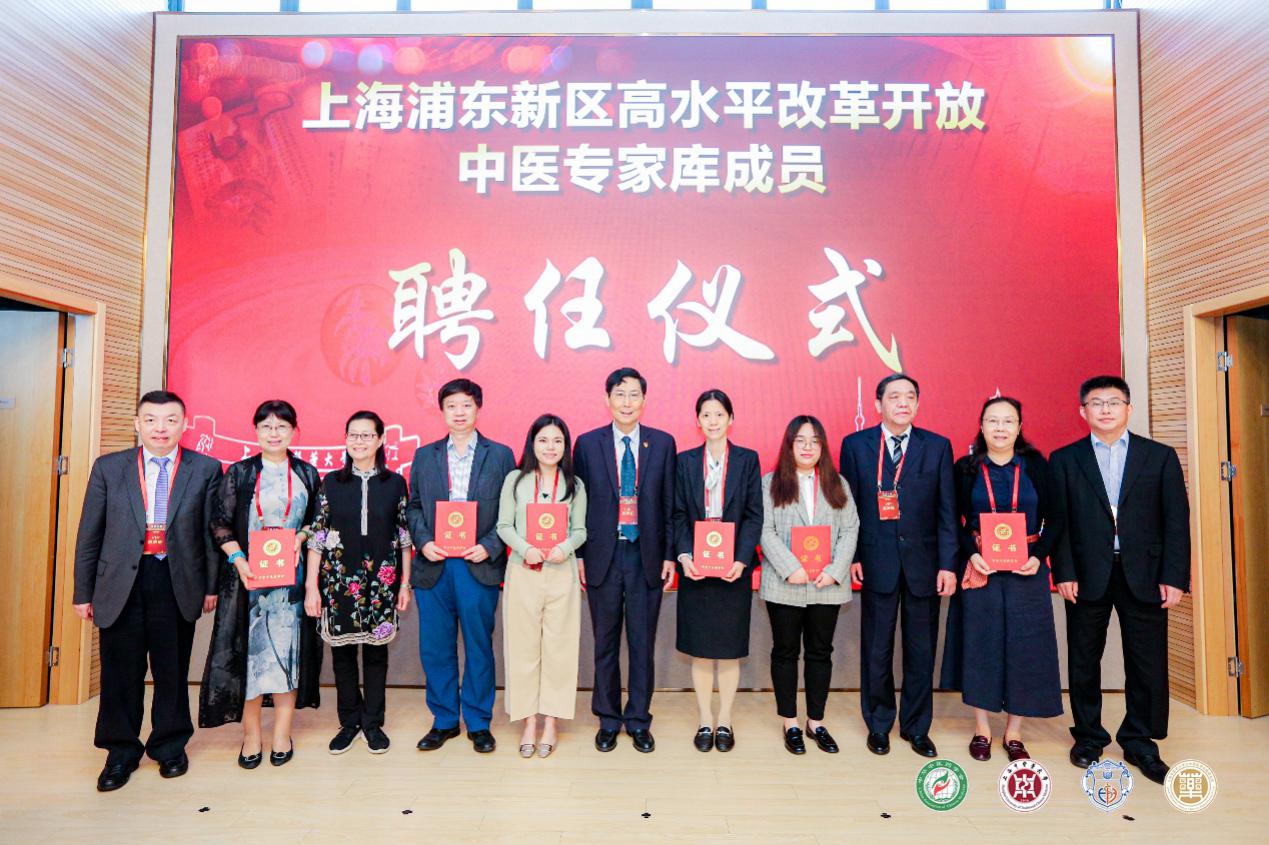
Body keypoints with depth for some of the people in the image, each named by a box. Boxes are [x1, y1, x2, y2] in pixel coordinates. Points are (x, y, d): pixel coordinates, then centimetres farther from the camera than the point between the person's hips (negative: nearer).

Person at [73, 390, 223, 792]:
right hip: (120, 582, 1)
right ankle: (121, 751, 29)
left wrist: (212, 585, 0)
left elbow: (212, 531, 1)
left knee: (173, 669, 11)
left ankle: (169, 745, 30)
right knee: (121, 671, 9)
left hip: (178, 584, -1)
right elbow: (89, 534, 6)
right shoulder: (108, 467, 4)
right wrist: (83, 591, 6)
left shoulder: (206, 469, 0)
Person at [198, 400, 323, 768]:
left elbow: (319, 520, 12)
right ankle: (251, 734, 13)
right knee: (248, 650, 1)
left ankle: (282, 733, 13)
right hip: (247, 574, 0)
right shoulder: (239, 473, 3)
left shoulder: (307, 474, 7)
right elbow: (220, 524, 0)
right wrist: (239, 561, -12)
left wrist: (301, 537, -8)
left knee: (288, 648, 2)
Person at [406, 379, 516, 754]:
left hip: (479, 566, -2)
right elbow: (413, 507, 11)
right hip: (434, 566, 2)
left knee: (479, 647, 6)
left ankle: (478, 723, 21)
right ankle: (444, 720, 25)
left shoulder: (500, 455, 3)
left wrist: (489, 547, -11)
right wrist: (423, 542, -5)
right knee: (435, 649, 8)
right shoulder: (424, 456, 11)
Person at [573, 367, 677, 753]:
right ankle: (608, 720, 27)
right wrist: (580, 555, -1)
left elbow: (670, 504, 3)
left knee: (642, 644, 9)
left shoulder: (663, 443, 2)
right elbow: (578, 503, 3)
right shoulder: (588, 444, 1)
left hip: (646, 557, 0)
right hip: (603, 557, 0)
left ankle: (639, 721, 24)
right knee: (606, 644, 11)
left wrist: (669, 555, 0)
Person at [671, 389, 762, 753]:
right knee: (699, 649, 7)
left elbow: (754, 515, -2)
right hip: (695, 567, 1)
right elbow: (679, 515, 3)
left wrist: (742, 560, -13)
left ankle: (724, 720, 22)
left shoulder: (747, 460, 1)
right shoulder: (685, 461, 5)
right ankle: (705, 720, 21)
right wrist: (684, 556, -12)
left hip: (734, 567, -1)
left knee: (730, 648, 7)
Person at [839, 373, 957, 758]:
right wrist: (850, 556, -4)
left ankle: (916, 727, 27)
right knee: (876, 650, 8)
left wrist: (948, 564, -4)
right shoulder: (855, 445, 0)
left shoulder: (938, 447, 2)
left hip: (924, 563, 1)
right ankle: (878, 724, 26)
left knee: (921, 650, 10)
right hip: (876, 563, -1)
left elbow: (947, 511, 1)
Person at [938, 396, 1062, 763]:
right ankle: (981, 729, 19)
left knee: (1024, 646, 4)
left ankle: (1014, 732, 19)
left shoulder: (1036, 465, 0)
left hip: (1026, 570, 1)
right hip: (979, 568, 0)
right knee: (980, 643, 5)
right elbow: (955, 521, 1)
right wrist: (971, 554, -14)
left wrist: (1038, 557, -12)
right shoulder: (966, 468, 0)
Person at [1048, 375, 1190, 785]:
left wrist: (1173, 576, -6)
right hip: (1087, 576, 0)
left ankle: (1139, 742, 24)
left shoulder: (1161, 456, 5)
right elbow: (1058, 521, 0)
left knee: (1147, 663, 7)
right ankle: (1088, 736, 25)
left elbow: (1176, 520, 1)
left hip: (1144, 575, 0)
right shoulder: (1064, 460, 3)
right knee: (1084, 661, 9)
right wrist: (1064, 572, -7)